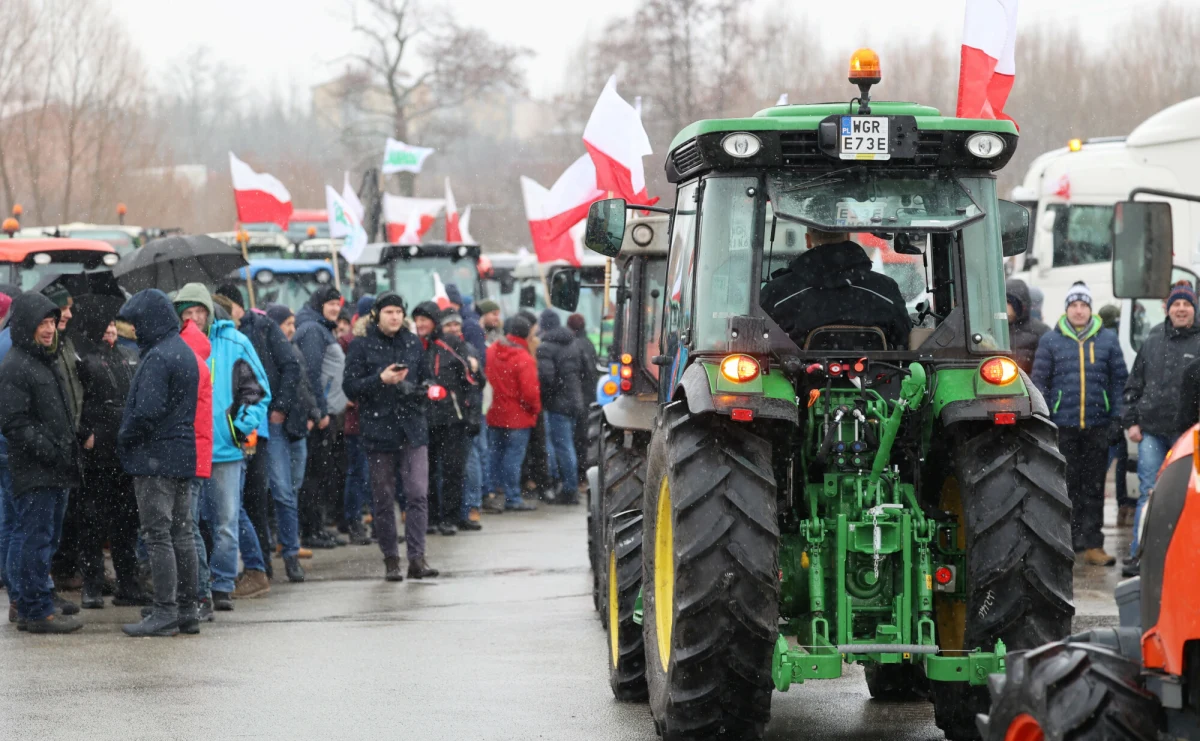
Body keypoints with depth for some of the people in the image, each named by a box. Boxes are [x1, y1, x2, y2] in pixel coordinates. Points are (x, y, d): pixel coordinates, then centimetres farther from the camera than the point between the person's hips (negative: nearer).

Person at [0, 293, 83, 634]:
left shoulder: (48, 362, 19)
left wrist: (72, 448, 15)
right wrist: (51, 453, -20)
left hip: (57, 472, 9)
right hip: (33, 473, -9)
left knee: (42, 539, 13)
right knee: (35, 539, -7)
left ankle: (31, 606, 19)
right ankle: (37, 610, -4)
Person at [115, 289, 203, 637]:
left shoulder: (158, 358, -17)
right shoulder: (185, 353, 12)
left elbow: (147, 412, -23)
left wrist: (123, 438, -6)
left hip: (155, 458, -9)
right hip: (185, 455, 9)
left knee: (158, 536, -5)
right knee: (182, 533, 12)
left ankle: (165, 612, -5)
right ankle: (187, 610, 15)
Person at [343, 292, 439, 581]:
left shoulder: (413, 344, 12)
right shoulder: (362, 346, 0)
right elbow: (350, 387, -5)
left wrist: (415, 389, 0)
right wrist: (381, 379, -18)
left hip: (413, 427, 2)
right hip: (378, 429, -2)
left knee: (418, 494, -10)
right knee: (384, 500, 4)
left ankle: (417, 557, -10)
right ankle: (390, 560, 13)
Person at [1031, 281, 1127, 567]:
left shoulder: (1107, 339, 8)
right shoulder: (1050, 340, 6)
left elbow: (1119, 380, 11)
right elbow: (1039, 381, 6)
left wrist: (1116, 419, 4)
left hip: (1097, 426, 1)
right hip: (1062, 426, -1)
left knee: (1093, 489, 2)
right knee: (1064, 487, 2)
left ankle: (1091, 545, 4)